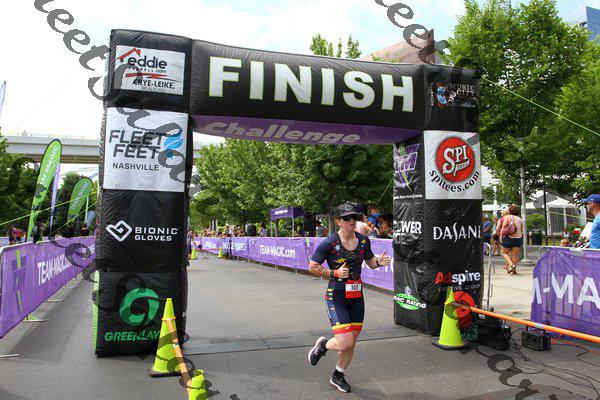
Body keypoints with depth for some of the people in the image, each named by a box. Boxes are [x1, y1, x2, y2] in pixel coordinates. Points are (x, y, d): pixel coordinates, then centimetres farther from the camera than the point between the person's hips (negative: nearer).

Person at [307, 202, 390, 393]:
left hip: (356, 297, 6)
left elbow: (370, 262, 16)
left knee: (352, 342, 13)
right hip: (336, 297, -5)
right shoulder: (329, 243, -14)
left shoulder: (363, 240, 2)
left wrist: (379, 262, -6)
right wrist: (335, 273, -20)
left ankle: (338, 376, 37)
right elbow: (312, 267, -10)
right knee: (345, 343, -14)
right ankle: (323, 345, 20)